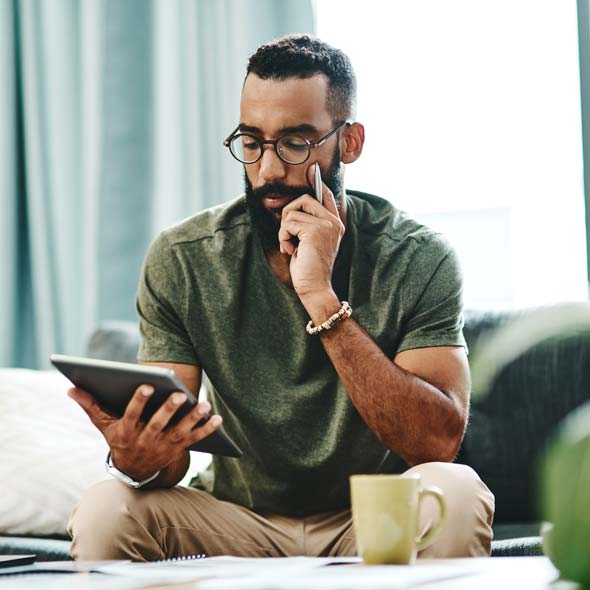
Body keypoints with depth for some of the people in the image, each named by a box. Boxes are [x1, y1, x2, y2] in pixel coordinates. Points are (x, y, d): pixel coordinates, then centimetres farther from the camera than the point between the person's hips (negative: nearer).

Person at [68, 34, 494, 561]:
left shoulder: (417, 259, -12)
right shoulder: (180, 261, -7)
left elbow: (438, 442, -24)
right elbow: (169, 463, -10)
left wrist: (321, 299, -29)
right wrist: (138, 457, -36)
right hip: (239, 522, 0)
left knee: (455, 493, -32)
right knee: (104, 512, -28)